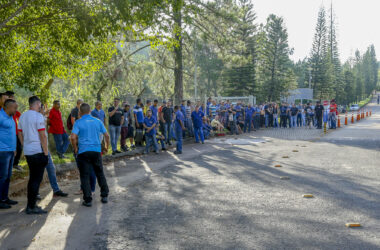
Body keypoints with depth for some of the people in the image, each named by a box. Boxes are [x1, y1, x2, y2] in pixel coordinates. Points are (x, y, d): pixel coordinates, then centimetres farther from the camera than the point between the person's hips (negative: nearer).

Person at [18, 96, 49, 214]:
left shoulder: (22, 116, 12)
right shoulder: (38, 116, -12)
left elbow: (20, 134, 17)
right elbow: (42, 136, -15)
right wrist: (46, 153, -12)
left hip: (27, 152, 8)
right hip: (38, 151, -8)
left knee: (32, 178, 16)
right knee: (37, 179, -3)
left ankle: (30, 205, 22)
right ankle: (31, 207, -1)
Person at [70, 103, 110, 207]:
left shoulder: (78, 123, -3)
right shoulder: (97, 121, 7)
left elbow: (73, 137, -15)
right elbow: (106, 135, 8)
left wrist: (75, 148, 1)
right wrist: (106, 146, 22)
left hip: (83, 152, -3)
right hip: (96, 151, 3)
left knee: (85, 176, 4)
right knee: (100, 174, 16)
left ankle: (88, 200, 3)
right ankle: (104, 196, 20)